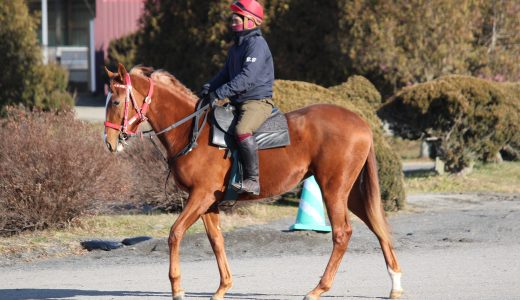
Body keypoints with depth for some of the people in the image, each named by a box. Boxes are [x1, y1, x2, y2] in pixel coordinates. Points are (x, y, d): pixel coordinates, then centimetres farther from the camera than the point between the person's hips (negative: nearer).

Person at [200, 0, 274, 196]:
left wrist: (220, 93, -25)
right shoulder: (236, 47, 18)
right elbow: (226, 74, 24)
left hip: (258, 101, -11)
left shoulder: (257, 44, -13)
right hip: (239, 103, 11)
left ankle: (252, 180, -34)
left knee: (243, 131, -34)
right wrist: (210, 87, 4)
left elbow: (247, 78, -23)